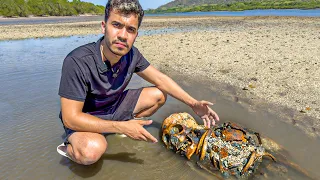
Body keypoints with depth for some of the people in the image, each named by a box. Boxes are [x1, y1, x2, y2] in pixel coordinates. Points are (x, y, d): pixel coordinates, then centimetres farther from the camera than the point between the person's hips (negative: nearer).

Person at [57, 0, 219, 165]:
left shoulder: (131, 54, -15)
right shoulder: (77, 62, -33)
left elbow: (160, 79, -5)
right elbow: (70, 119, -30)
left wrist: (194, 104, -12)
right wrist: (123, 128, -33)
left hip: (114, 107, 6)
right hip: (84, 120, -5)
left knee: (158, 95, -3)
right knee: (92, 150, -37)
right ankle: (70, 147, -2)